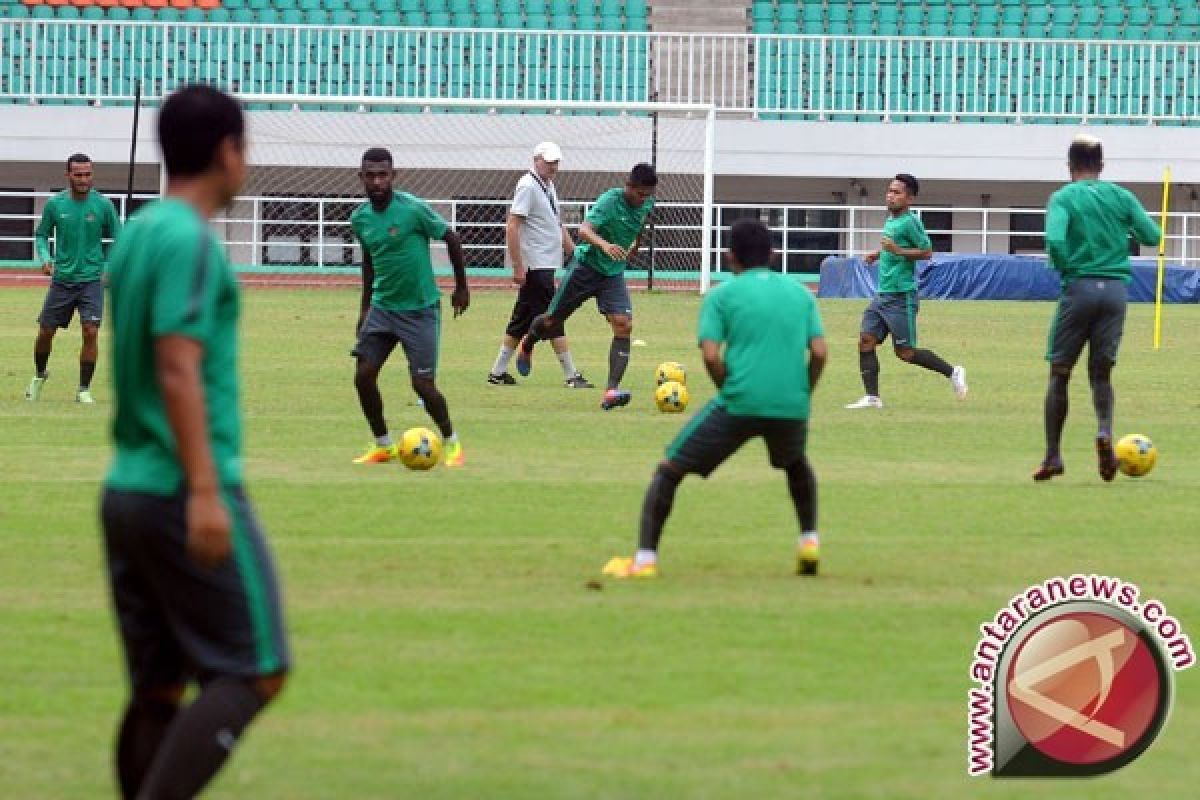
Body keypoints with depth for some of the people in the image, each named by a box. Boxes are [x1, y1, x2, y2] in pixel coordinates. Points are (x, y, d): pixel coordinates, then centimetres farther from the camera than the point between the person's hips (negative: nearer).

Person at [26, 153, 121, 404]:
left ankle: (84, 389, -2)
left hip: (92, 278, -1)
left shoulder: (103, 205, -5)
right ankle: (39, 374, 37)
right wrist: (44, 257, -9)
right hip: (62, 278, 1)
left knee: (91, 332, -14)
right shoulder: (55, 204, -2)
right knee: (46, 332, 8)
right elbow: (41, 235, 10)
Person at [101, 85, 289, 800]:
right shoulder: (190, 241, -13)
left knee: (158, 687, 9)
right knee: (254, 671, -5)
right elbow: (178, 372, -20)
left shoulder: (138, 233, 14)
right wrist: (205, 492, -23)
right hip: (183, 493, -9)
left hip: (127, 491, 9)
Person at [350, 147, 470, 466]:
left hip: (420, 309, -5)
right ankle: (383, 446, 14)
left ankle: (452, 443, 17)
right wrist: (364, 308, 20)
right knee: (363, 376, -5)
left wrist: (461, 287, 3)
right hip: (382, 306, 5)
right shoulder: (360, 218, 1)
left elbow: (451, 238, -4)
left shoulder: (414, 209, -16)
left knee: (423, 384, -7)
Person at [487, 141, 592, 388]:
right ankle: (571, 376, -5)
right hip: (536, 265, -9)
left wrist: (574, 252, 18)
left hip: (548, 265, 9)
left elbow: (557, 225, 25)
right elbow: (512, 227, -18)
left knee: (522, 319, 11)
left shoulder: (548, 185, 15)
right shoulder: (528, 187, -13)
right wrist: (518, 267, -21)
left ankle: (498, 372, 15)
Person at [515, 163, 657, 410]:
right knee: (552, 322, 9)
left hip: (614, 273, 4)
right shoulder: (610, 201, -23)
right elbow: (584, 230, -38)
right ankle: (527, 345, 45)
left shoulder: (647, 204, -3)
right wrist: (604, 245, -56)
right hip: (586, 266, -4)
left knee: (624, 325, -17)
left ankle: (611, 392, -21)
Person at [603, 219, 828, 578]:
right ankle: (809, 540, 24)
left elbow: (710, 356, -6)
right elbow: (819, 353, 5)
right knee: (797, 463, 38)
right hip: (792, 406, 4)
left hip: (739, 402, -4)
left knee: (669, 471, 10)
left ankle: (645, 559, -2)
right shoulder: (801, 294, 15)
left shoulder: (722, 295, 6)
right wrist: (801, 398, 15)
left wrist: (729, 393, 8)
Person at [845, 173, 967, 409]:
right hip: (883, 293, 9)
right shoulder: (890, 220, 14)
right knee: (866, 340, -1)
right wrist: (880, 254, 17)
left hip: (901, 295, -9)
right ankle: (872, 397, 0)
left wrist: (898, 250, -22)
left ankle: (952, 372, 12)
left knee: (905, 352, -3)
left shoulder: (910, 222, -12)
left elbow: (926, 251, -16)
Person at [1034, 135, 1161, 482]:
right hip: (1115, 289, 3)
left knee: (1059, 372, 8)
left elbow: (1054, 238, -19)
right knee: (1101, 371, 11)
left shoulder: (1063, 197, -2)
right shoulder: (1122, 196, 8)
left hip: (1078, 287, -3)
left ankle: (1053, 456, 6)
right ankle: (1104, 430, -17)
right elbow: (1153, 235, 3)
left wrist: (1064, 268, -1)